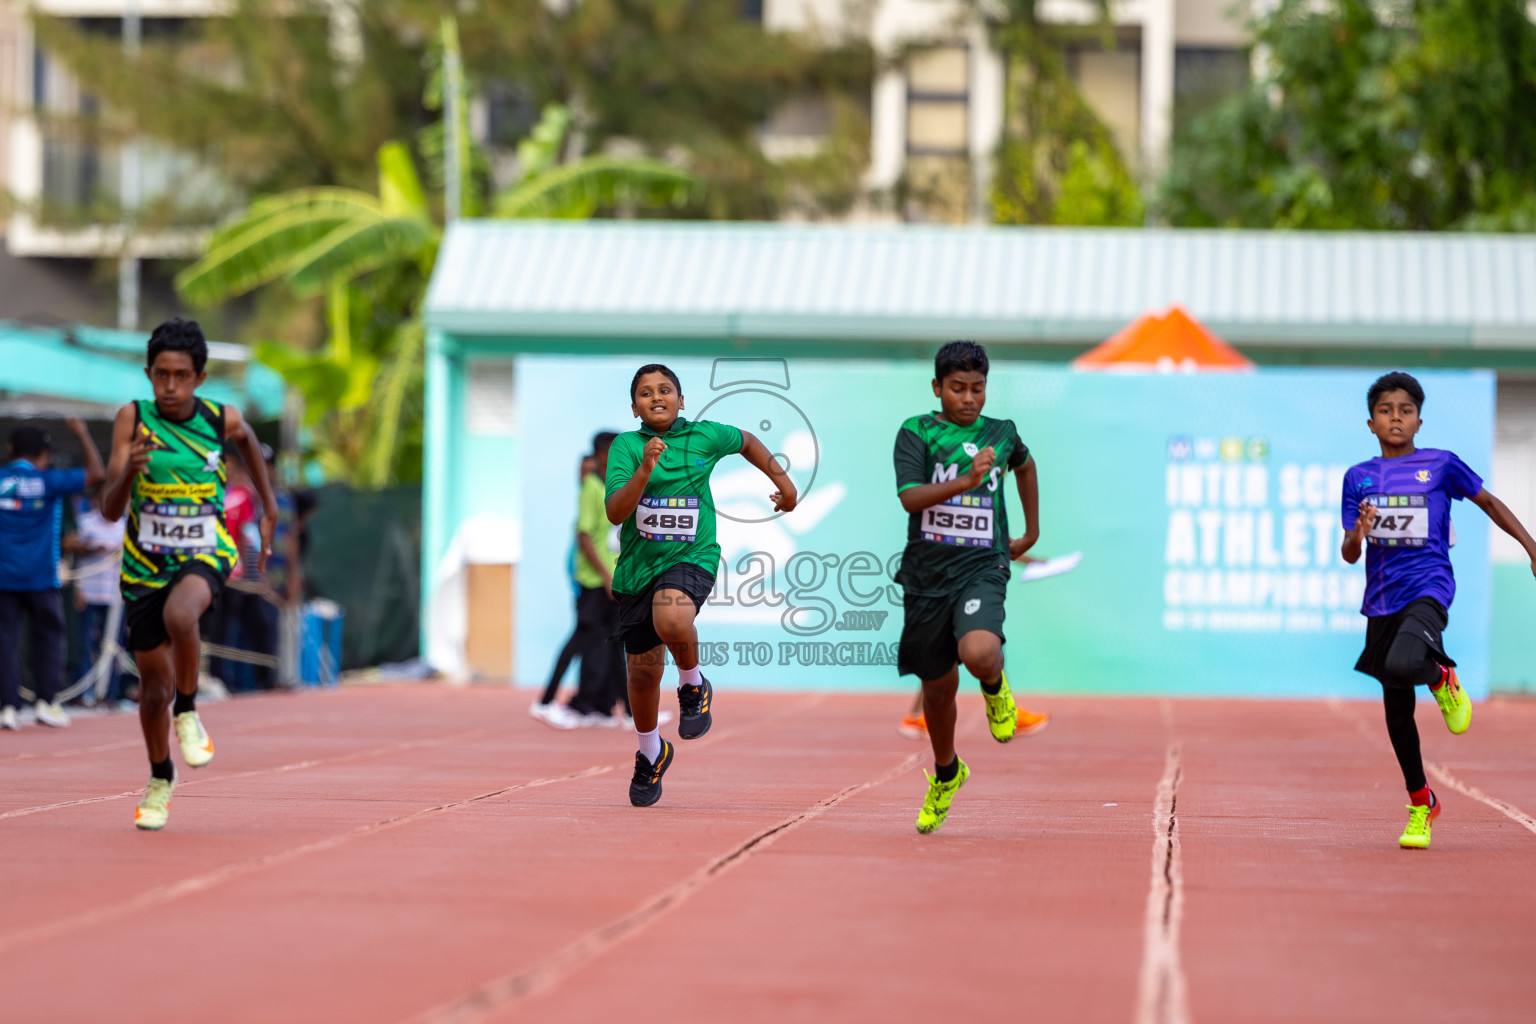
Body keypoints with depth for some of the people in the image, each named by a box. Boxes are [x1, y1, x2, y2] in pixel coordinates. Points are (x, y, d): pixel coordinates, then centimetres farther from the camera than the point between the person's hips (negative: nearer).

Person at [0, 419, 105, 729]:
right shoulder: (47, 481, -5)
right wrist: (83, 435, 5)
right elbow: (96, 473, -4)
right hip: (41, 576, -2)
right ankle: (46, 701, 5)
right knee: (48, 637, 11)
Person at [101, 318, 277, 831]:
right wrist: (128, 472, -36)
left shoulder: (224, 420, -10)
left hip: (205, 554, -1)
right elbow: (110, 511, -16)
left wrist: (269, 510, 20)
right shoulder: (133, 419, -13)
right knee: (154, 688, 10)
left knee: (180, 614, -37)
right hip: (146, 563, 1)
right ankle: (160, 777, 38)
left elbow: (248, 441, 17)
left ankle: (188, 712, -12)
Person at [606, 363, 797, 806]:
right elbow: (615, 512, -16)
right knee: (643, 674, 10)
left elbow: (747, 442, 23)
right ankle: (651, 752, 38)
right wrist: (645, 470, -29)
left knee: (671, 618, -37)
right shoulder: (626, 446, -4)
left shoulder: (705, 437, 0)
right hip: (638, 566, 2)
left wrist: (783, 481, 28)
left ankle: (693, 686, -6)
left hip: (691, 558, -2)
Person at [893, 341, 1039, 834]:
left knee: (978, 653, -30)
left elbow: (1024, 464, 31)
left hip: (982, 567, 0)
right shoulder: (916, 433, -2)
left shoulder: (1001, 433, 8)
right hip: (927, 573, 0)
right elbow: (910, 497, -16)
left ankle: (995, 686, 8)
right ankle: (946, 772, 38)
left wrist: (1031, 531, 33)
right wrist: (966, 481, -29)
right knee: (938, 686, 11)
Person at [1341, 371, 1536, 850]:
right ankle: (1420, 803, 25)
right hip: (1382, 597, 4)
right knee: (1397, 709, 8)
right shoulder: (1359, 478, 7)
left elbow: (1488, 501, 14)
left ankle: (1442, 678, 2)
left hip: (1428, 588, -4)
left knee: (1401, 665, -34)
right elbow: (1349, 554, 5)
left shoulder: (1440, 465, 1)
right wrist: (1358, 535, -19)